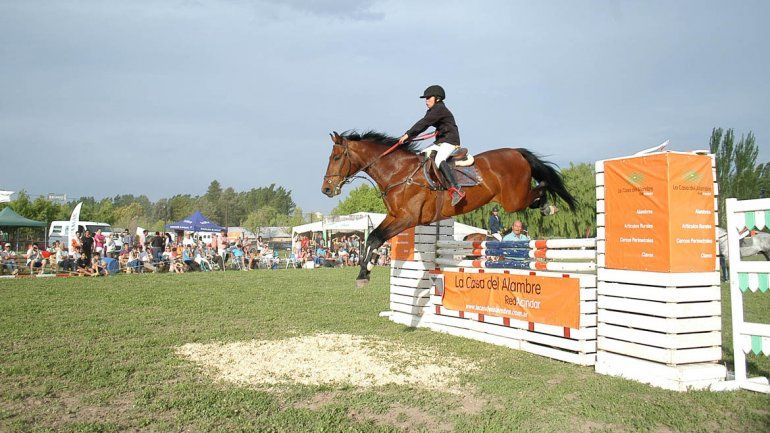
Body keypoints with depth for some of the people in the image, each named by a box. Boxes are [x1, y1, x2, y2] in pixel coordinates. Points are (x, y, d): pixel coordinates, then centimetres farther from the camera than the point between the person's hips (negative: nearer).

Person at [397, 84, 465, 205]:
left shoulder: (439, 109, -14)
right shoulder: (432, 111, 18)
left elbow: (423, 123, -22)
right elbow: (423, 125, 15)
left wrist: (408, 134, -23)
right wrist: (408, 137, 2)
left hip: (450, 141, -11)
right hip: (440, 142, 11)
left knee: (439, 160, -33)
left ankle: (456, 190, -43)